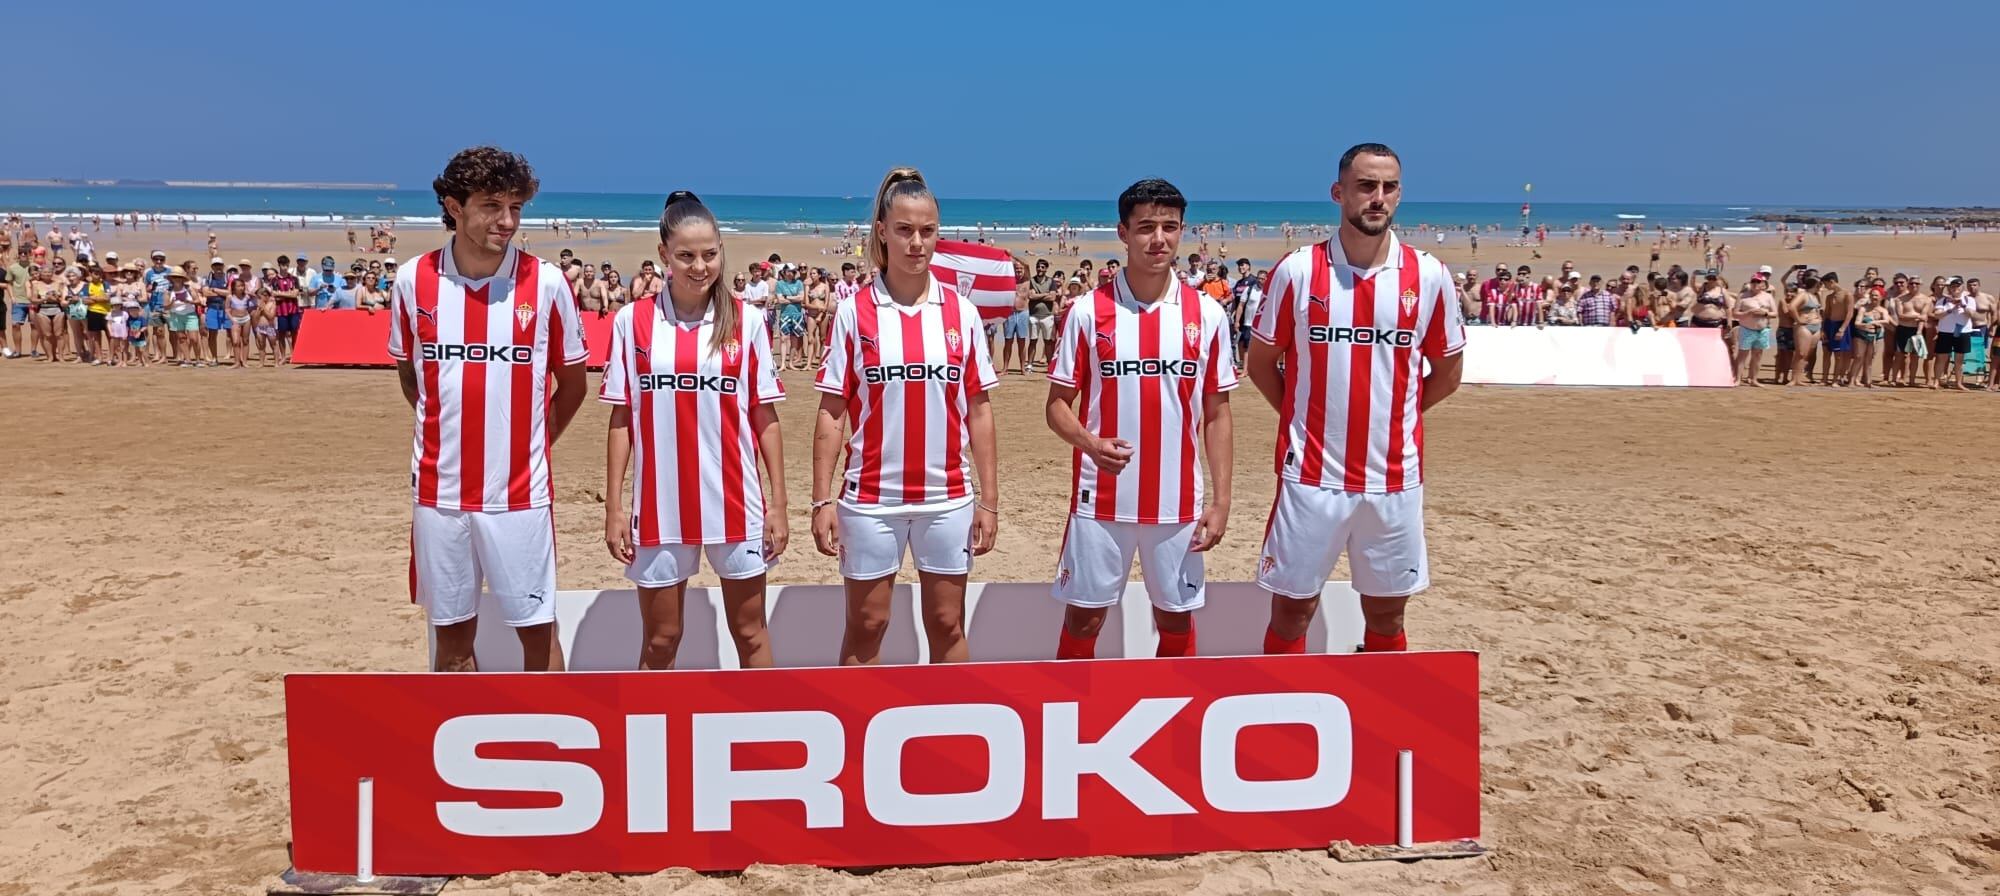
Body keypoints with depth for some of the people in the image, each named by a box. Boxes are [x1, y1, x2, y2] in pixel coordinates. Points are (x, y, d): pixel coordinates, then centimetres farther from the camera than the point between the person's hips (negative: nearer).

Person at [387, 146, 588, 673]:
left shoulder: (546, 283, -6)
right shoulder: (413, 281, -1)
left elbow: (572, 383, 5)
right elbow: (409, 374, 14)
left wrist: (529, 445, 6)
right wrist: (449, 432, 12)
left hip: (518, 490, -2)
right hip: (438, 489, 2)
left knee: (537, 629, 6)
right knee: (452, 632, 12)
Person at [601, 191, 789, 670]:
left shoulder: (747, 321, 0)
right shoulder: (632, 322, 0)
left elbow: (765, 417, 3)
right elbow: (621, 420, 3)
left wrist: (778, 503, 0)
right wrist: (614, 508, 0)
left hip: (736, 503, 0)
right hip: (660, 506, 0)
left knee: (750, 634, 12)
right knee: (659, 643, 13)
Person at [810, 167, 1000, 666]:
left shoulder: (961, 312, 2)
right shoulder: (853, 312, -2)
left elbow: (979, 409, 5)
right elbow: (831, 411, -2)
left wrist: (988, 498, 1)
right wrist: (822, 500, -6)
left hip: (947, 497, 2)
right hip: (871, 497, -1)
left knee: (947, 627, 12)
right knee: (865, 627, 9)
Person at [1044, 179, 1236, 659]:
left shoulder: (1208, 314, 1)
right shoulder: (1088, 310, -3)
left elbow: (1217, 413, 5)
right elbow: (1057, 404, 1)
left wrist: (1221, 500, -1)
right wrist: (1089, 443, -19)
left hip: (1178, 502, 2)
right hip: (1101, 499, -1)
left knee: (1177, 622, 12)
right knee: (1083, 618, 7)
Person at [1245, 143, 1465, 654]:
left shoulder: (1429, 276, -1)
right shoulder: (1298, 271, -4)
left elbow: (1447, 373, 10)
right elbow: (1261, 364, 6)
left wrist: (1391, 416, 6)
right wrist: (1306, 418, 2)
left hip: (1394, 477, 2)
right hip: (1312, 474, -1)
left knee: (1387, 615, 13)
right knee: (1292, 609, 6)